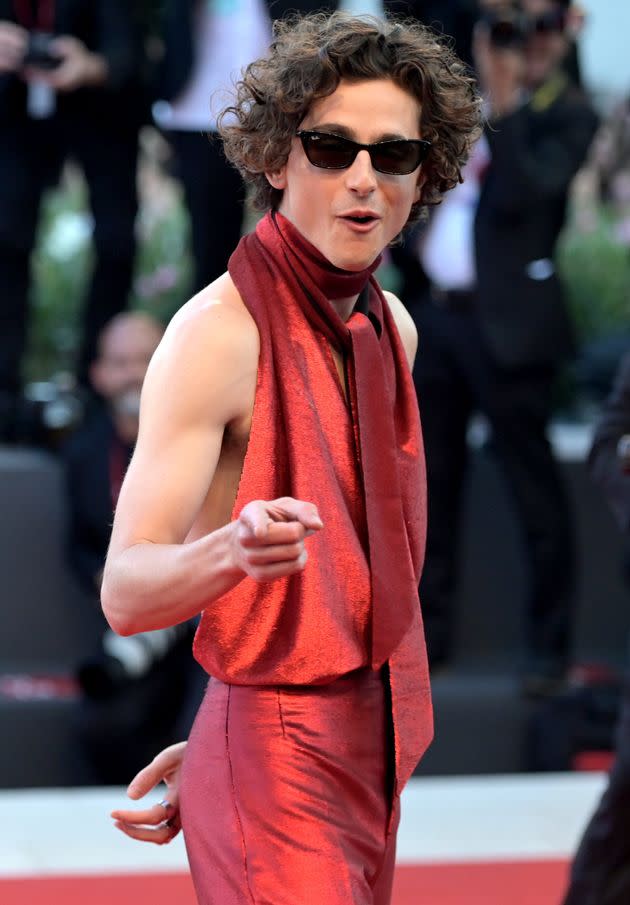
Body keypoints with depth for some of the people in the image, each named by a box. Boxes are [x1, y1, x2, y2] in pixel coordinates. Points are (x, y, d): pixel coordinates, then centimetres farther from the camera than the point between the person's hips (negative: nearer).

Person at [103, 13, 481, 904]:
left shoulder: (391, 326, 9)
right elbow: (126, 591, -20)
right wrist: (233, 551, -40)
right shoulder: (218, 331, -13)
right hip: (275, 765, -7)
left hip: (376, 749, 7)